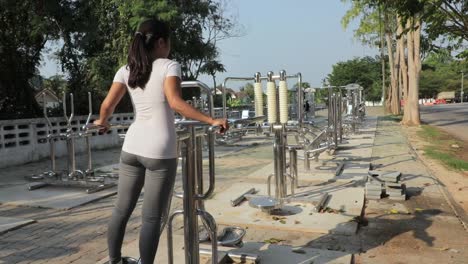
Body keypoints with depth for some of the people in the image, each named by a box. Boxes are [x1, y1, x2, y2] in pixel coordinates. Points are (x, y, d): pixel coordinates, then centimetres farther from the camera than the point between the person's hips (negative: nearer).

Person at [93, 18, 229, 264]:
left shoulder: (126, 70, 9)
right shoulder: (169, 66, -5)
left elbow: (107, 105, 3)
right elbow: (175, 102, -21)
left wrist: (102, 122, 25)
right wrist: (211, 120, -19)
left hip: (132, 147, 6)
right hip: (159, 151, -5)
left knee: (122, 209, 18)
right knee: (152, 217, 3)